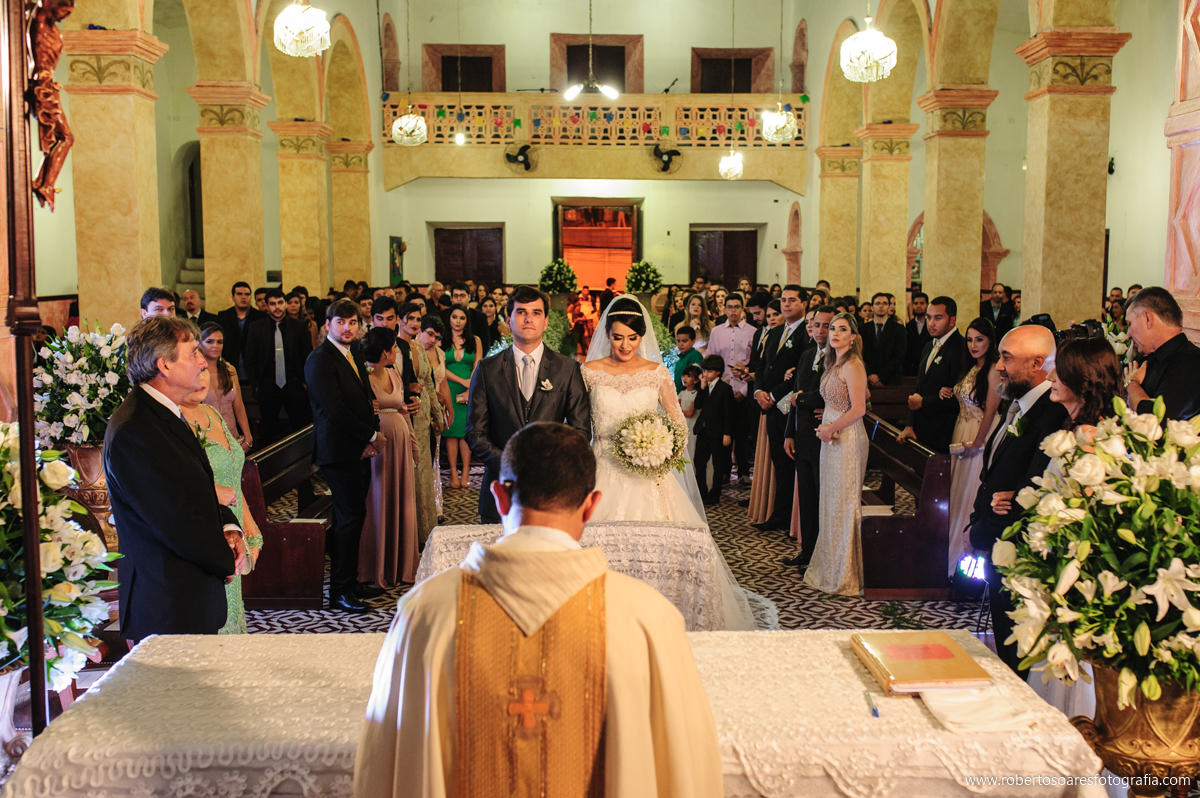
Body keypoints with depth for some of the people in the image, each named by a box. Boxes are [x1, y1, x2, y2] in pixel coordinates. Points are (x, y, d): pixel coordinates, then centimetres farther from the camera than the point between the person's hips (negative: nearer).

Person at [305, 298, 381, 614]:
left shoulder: (355, 355, 16)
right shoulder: (320, 360, -12)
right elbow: (335, 410, -18)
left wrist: (372, 435, 3)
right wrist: (370, 436, -10)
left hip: (359, 451, 8)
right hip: (339, 452, -8)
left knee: (353, 517, 13)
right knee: (350, 517, -7)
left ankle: (350, 581, 22)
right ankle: (339, 591, 0)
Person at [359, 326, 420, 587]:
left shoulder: (394, 375, 13)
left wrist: (413, 444, 16)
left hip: (400, 443, 7)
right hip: (375, 445, -7)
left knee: (402, 503, 10)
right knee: (378, 504, 0)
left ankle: (400, 565, 21)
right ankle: (377, 569, 10)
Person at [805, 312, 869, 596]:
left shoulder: (853, 365, -14)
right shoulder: (834, 365, 13)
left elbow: (858, 409, -19)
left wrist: (830, 429, -12)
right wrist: (825, 429, 3)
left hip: (847, 439, -9)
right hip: (832, 438, 9)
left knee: (844, 504, -2)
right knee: (831, 502, 13)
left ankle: (847, 575, 8)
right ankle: (830, 567, 23)